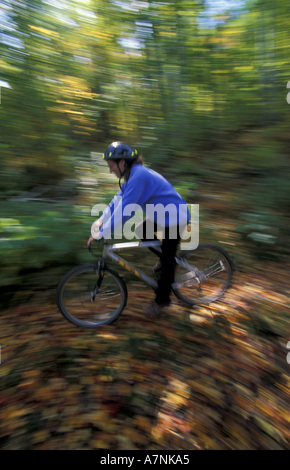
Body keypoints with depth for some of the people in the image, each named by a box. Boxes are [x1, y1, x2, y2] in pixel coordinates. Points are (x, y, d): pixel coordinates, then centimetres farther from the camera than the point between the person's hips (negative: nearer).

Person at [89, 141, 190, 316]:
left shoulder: (139, 175, -26)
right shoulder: (132, 175, 5)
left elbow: (124, 210, -30)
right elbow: (118, 200, 8)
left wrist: (102, 233, -26)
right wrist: (102, 219, 1)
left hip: (174, 217, -10)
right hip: (161, 215, 10)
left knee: (168, 260, -1)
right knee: (140, 231, 17)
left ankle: (162, 300, 15)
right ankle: (165, 258, 28)